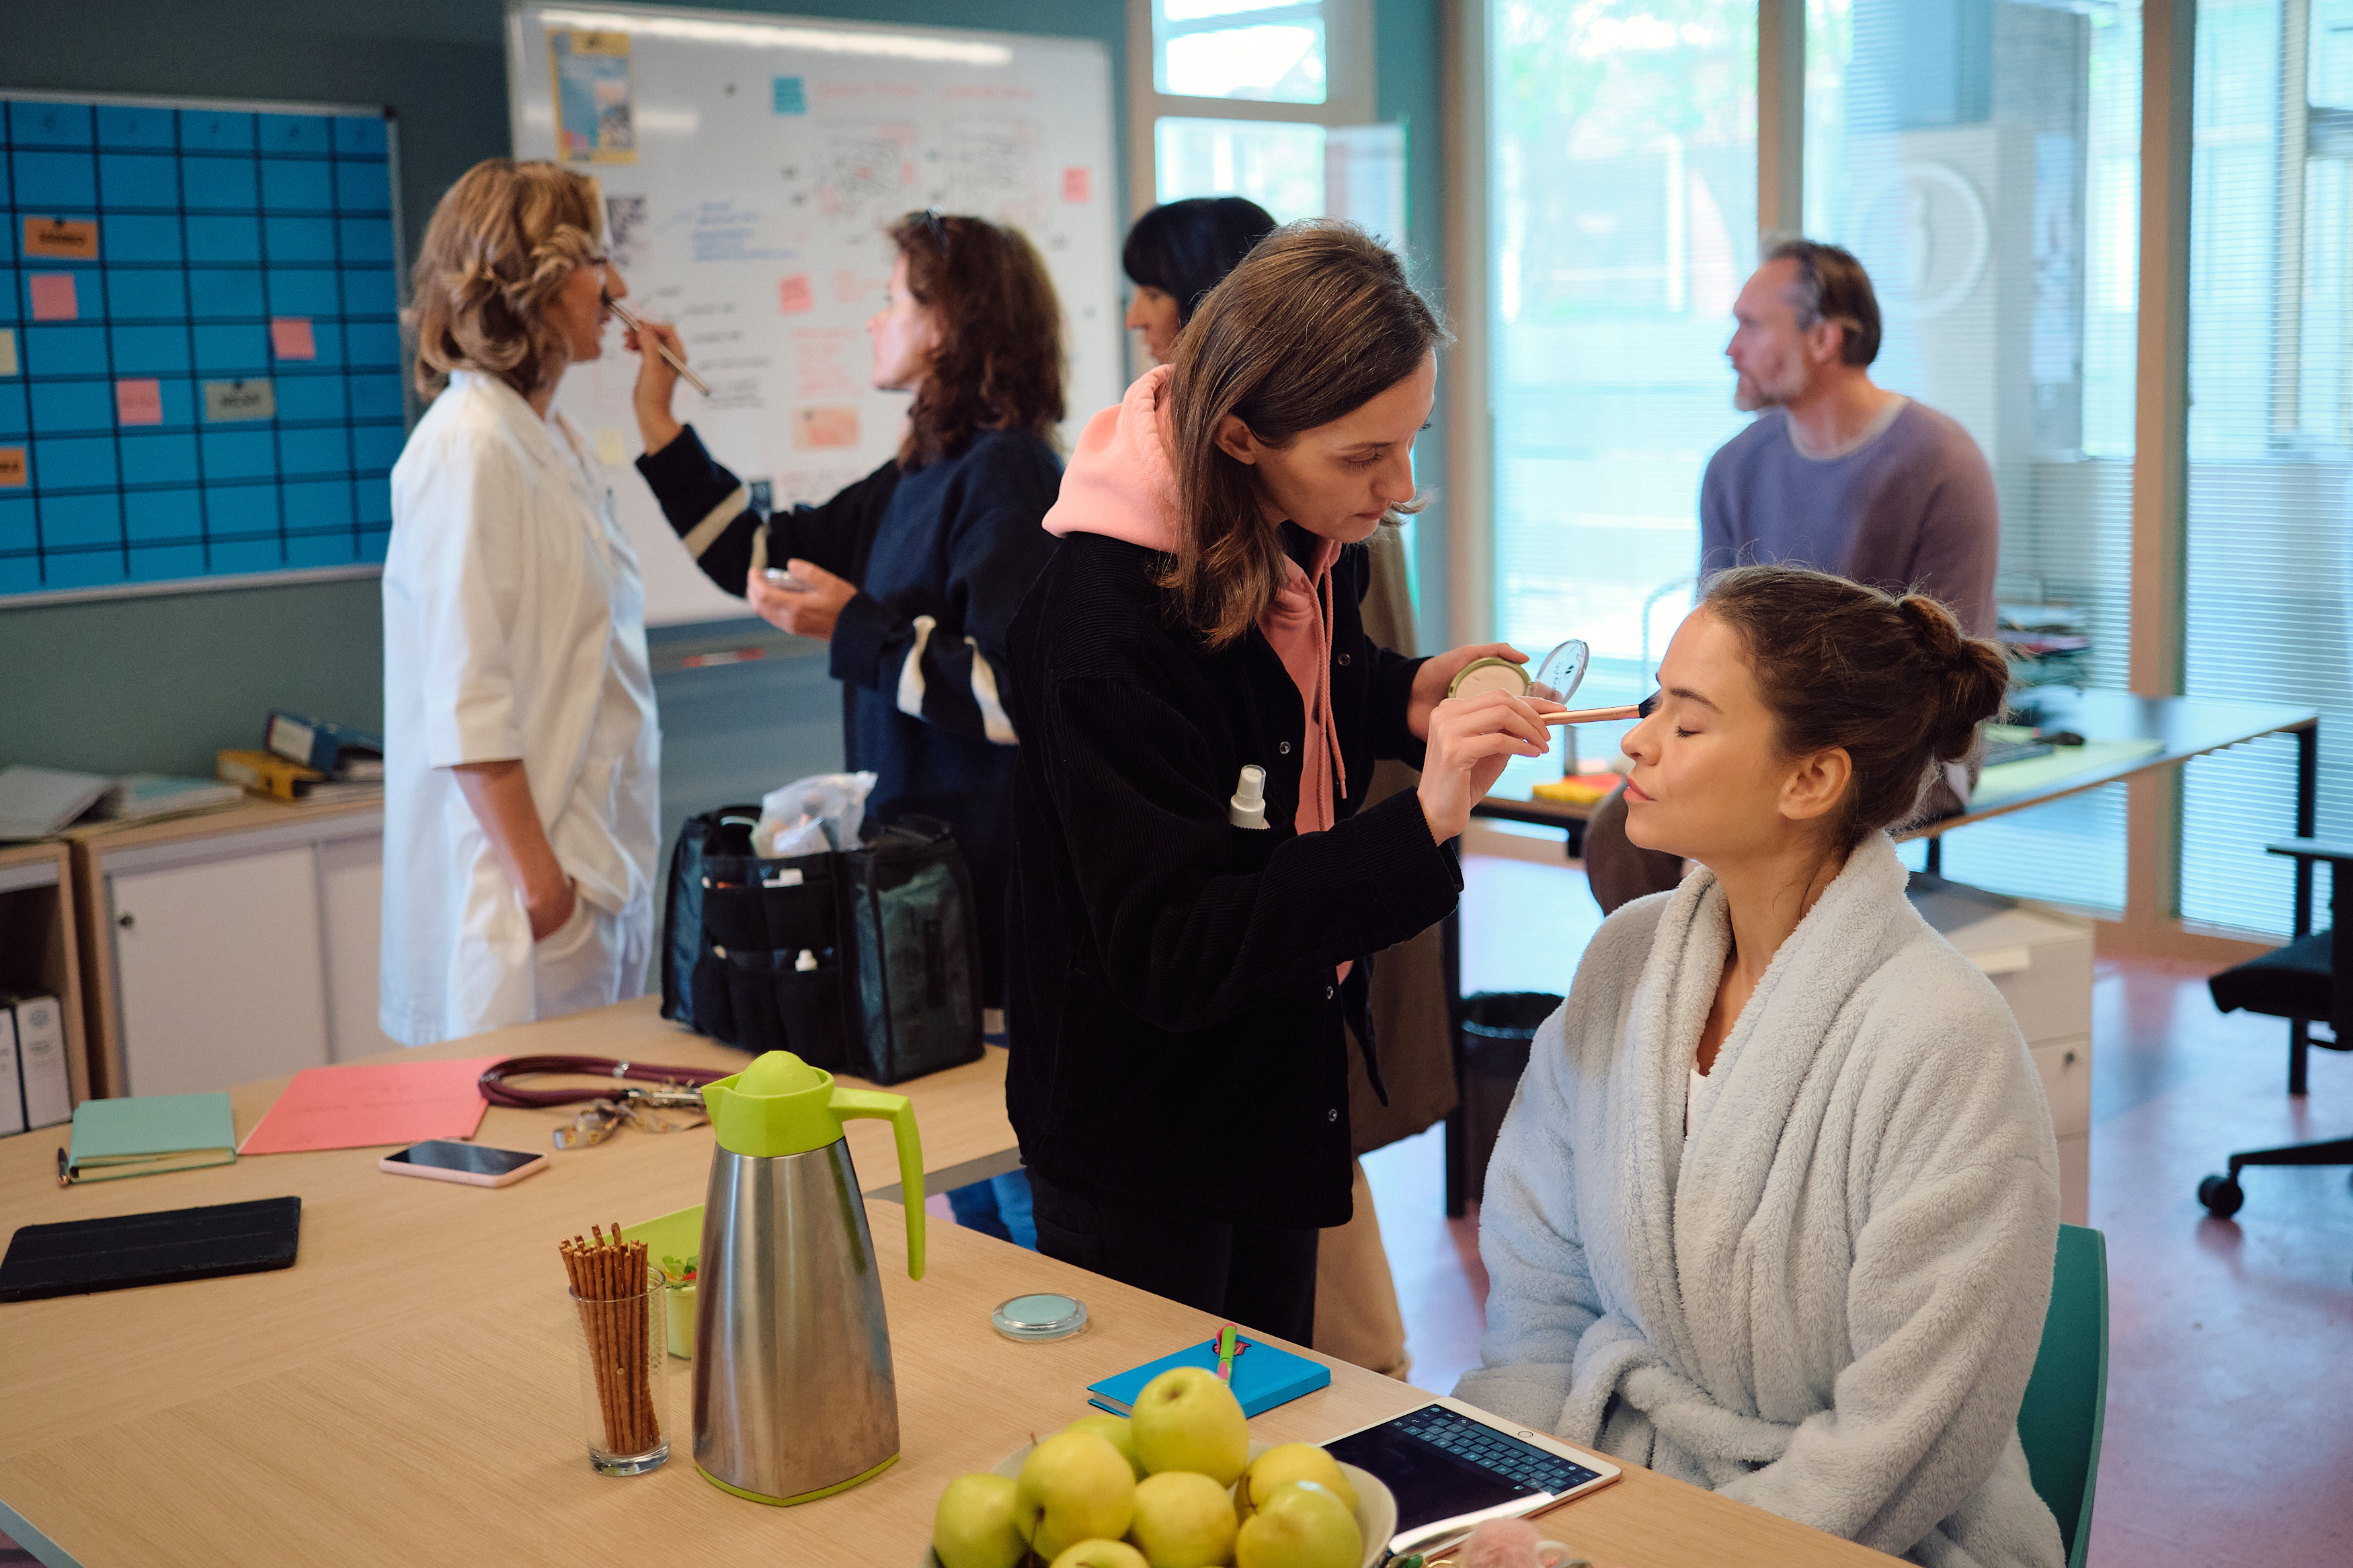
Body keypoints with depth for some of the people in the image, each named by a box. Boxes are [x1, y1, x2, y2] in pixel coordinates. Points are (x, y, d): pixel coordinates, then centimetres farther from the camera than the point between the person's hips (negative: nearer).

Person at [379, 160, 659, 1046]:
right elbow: (464, 703, -20)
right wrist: (536, 875, -20)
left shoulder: (556, 442, 14)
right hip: (530, 877, -9)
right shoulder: (468, 448, -15)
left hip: (601, 862, 9)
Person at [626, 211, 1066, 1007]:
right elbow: (763, 553, 23)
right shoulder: (914, 476, 14)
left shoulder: (1006, 474, -15)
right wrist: (657, 419, 22)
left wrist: (857, 630, -19)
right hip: (913, 851, 9)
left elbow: (1016, 693, -23)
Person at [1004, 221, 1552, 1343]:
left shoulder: (1314, 540, -5)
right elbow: (1169, 954, -32)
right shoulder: (1106, 619, -30)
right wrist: (1421, 825, -41)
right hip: (1137, 1140, -8)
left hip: (1280, 1078, 8)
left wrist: (1408, 697, -4)